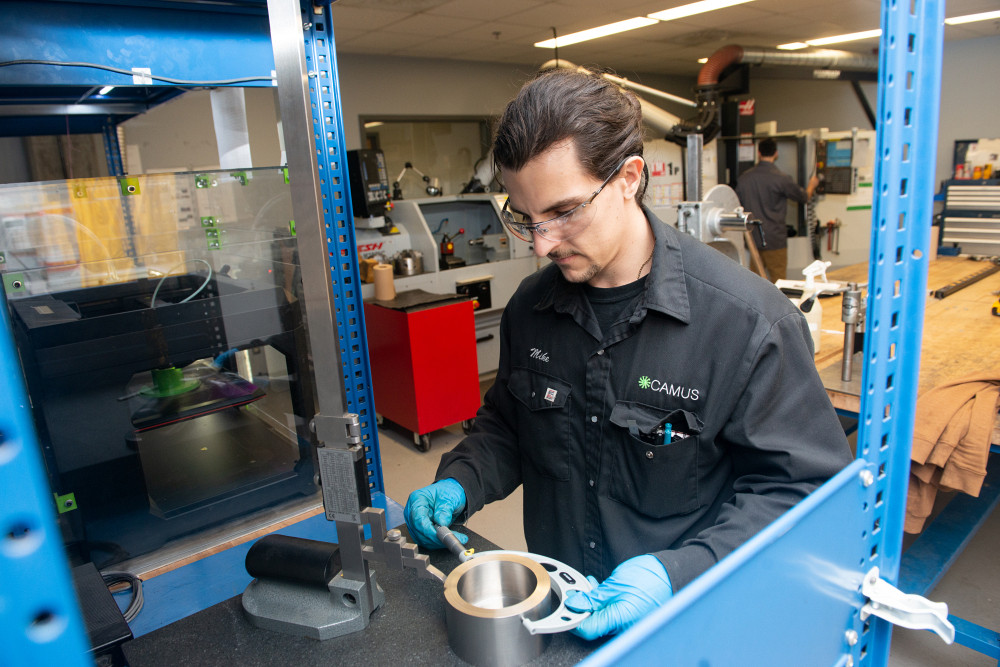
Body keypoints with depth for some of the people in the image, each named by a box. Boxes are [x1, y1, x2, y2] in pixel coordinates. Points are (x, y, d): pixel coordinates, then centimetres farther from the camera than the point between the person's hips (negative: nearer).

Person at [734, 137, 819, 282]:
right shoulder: (781, 178, -11)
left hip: (752, 237, 5)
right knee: (778, 281, 2)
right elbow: (804, 196, 5)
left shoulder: (743, 178, 2)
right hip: (774, 239, -5)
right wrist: (812, 185, 26)